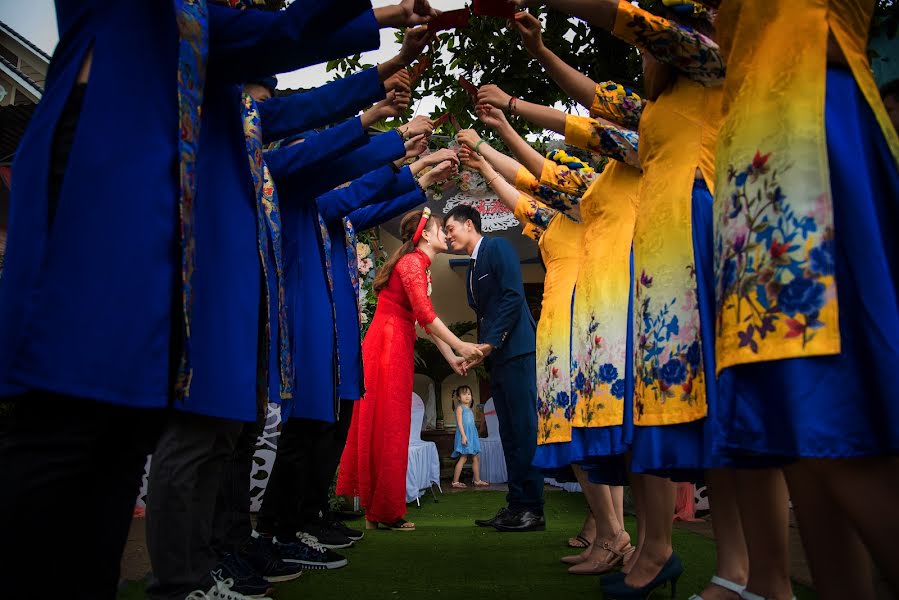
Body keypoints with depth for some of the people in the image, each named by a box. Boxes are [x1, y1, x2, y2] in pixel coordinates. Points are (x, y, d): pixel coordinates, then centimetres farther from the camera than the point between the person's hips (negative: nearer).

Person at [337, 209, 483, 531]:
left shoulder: (419, 266, 20)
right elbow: (426, 315, -21)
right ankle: (384, 512, 4)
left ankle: (372, 507, 19)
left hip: (395, 349, 9)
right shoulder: (412, 263, -10)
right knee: (387, 428, -4)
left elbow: (426, 319, 18)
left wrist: (450, 358, 13)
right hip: (387, 347, -9)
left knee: (381, 428, 11)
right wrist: (460, 346, -17)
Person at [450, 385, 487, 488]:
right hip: (464, 435, -8)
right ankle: (455, 482, -4)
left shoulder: (469, 409, 19)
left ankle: (477, 480, 15)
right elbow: (459, 422, -14)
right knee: (463, 458, -8)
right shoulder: (460, 407, -5)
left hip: (472, 435, 8)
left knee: (476, 457, 7)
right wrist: (463, 435, -22)